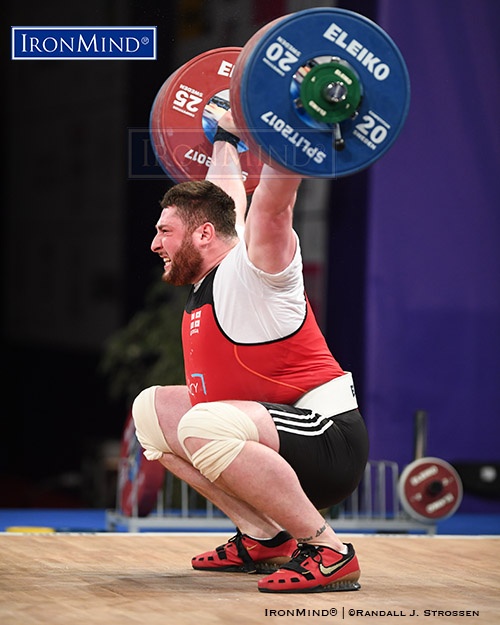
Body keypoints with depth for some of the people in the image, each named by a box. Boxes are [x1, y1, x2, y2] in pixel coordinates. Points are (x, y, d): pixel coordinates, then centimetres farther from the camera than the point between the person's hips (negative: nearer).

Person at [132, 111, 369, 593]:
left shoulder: (249, 270, -10)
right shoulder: (206, 282, 12)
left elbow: (275, 198, -27)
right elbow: (227, 193, 29)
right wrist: (224, 138, 41)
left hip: (329, 438, -10)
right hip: (275, 443, 10)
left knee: (203, 427, -36)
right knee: (152, 410, 19)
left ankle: (329, 553, -24)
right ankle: (264, 539, 13)